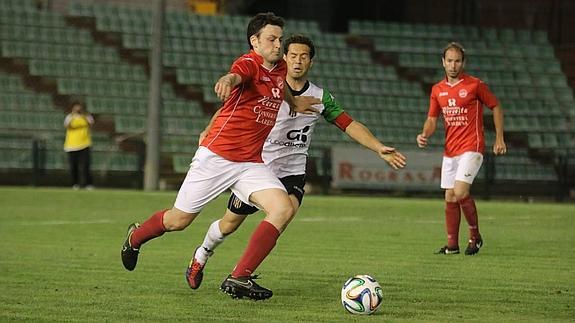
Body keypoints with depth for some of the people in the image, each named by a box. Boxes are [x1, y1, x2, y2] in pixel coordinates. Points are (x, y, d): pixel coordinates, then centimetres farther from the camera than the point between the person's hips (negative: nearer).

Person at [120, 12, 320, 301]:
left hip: (251, 164, 6)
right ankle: (135, 237, 40)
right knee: (179, 220, 7)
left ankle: (239, 278, -17)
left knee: (283, 209, -18)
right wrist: (227, 80, -64)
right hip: (216, 157, -6)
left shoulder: (280, 68, 8)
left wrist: (294, 103, 46)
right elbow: (237, 75, -43)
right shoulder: (249, 63, -16)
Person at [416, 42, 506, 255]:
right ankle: (452, 244, 13)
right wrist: (424, 135, -8)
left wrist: (499, 138, 0)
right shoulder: (437, 90, 8)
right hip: (450, 150, 6)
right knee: (450, 197, 6)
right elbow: (432, 119, 14)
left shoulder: (475, 85, -5)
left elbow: (496, 107, 4)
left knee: (460, 192, -18)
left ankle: (475, 236, 0)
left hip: (471, 147, -6)